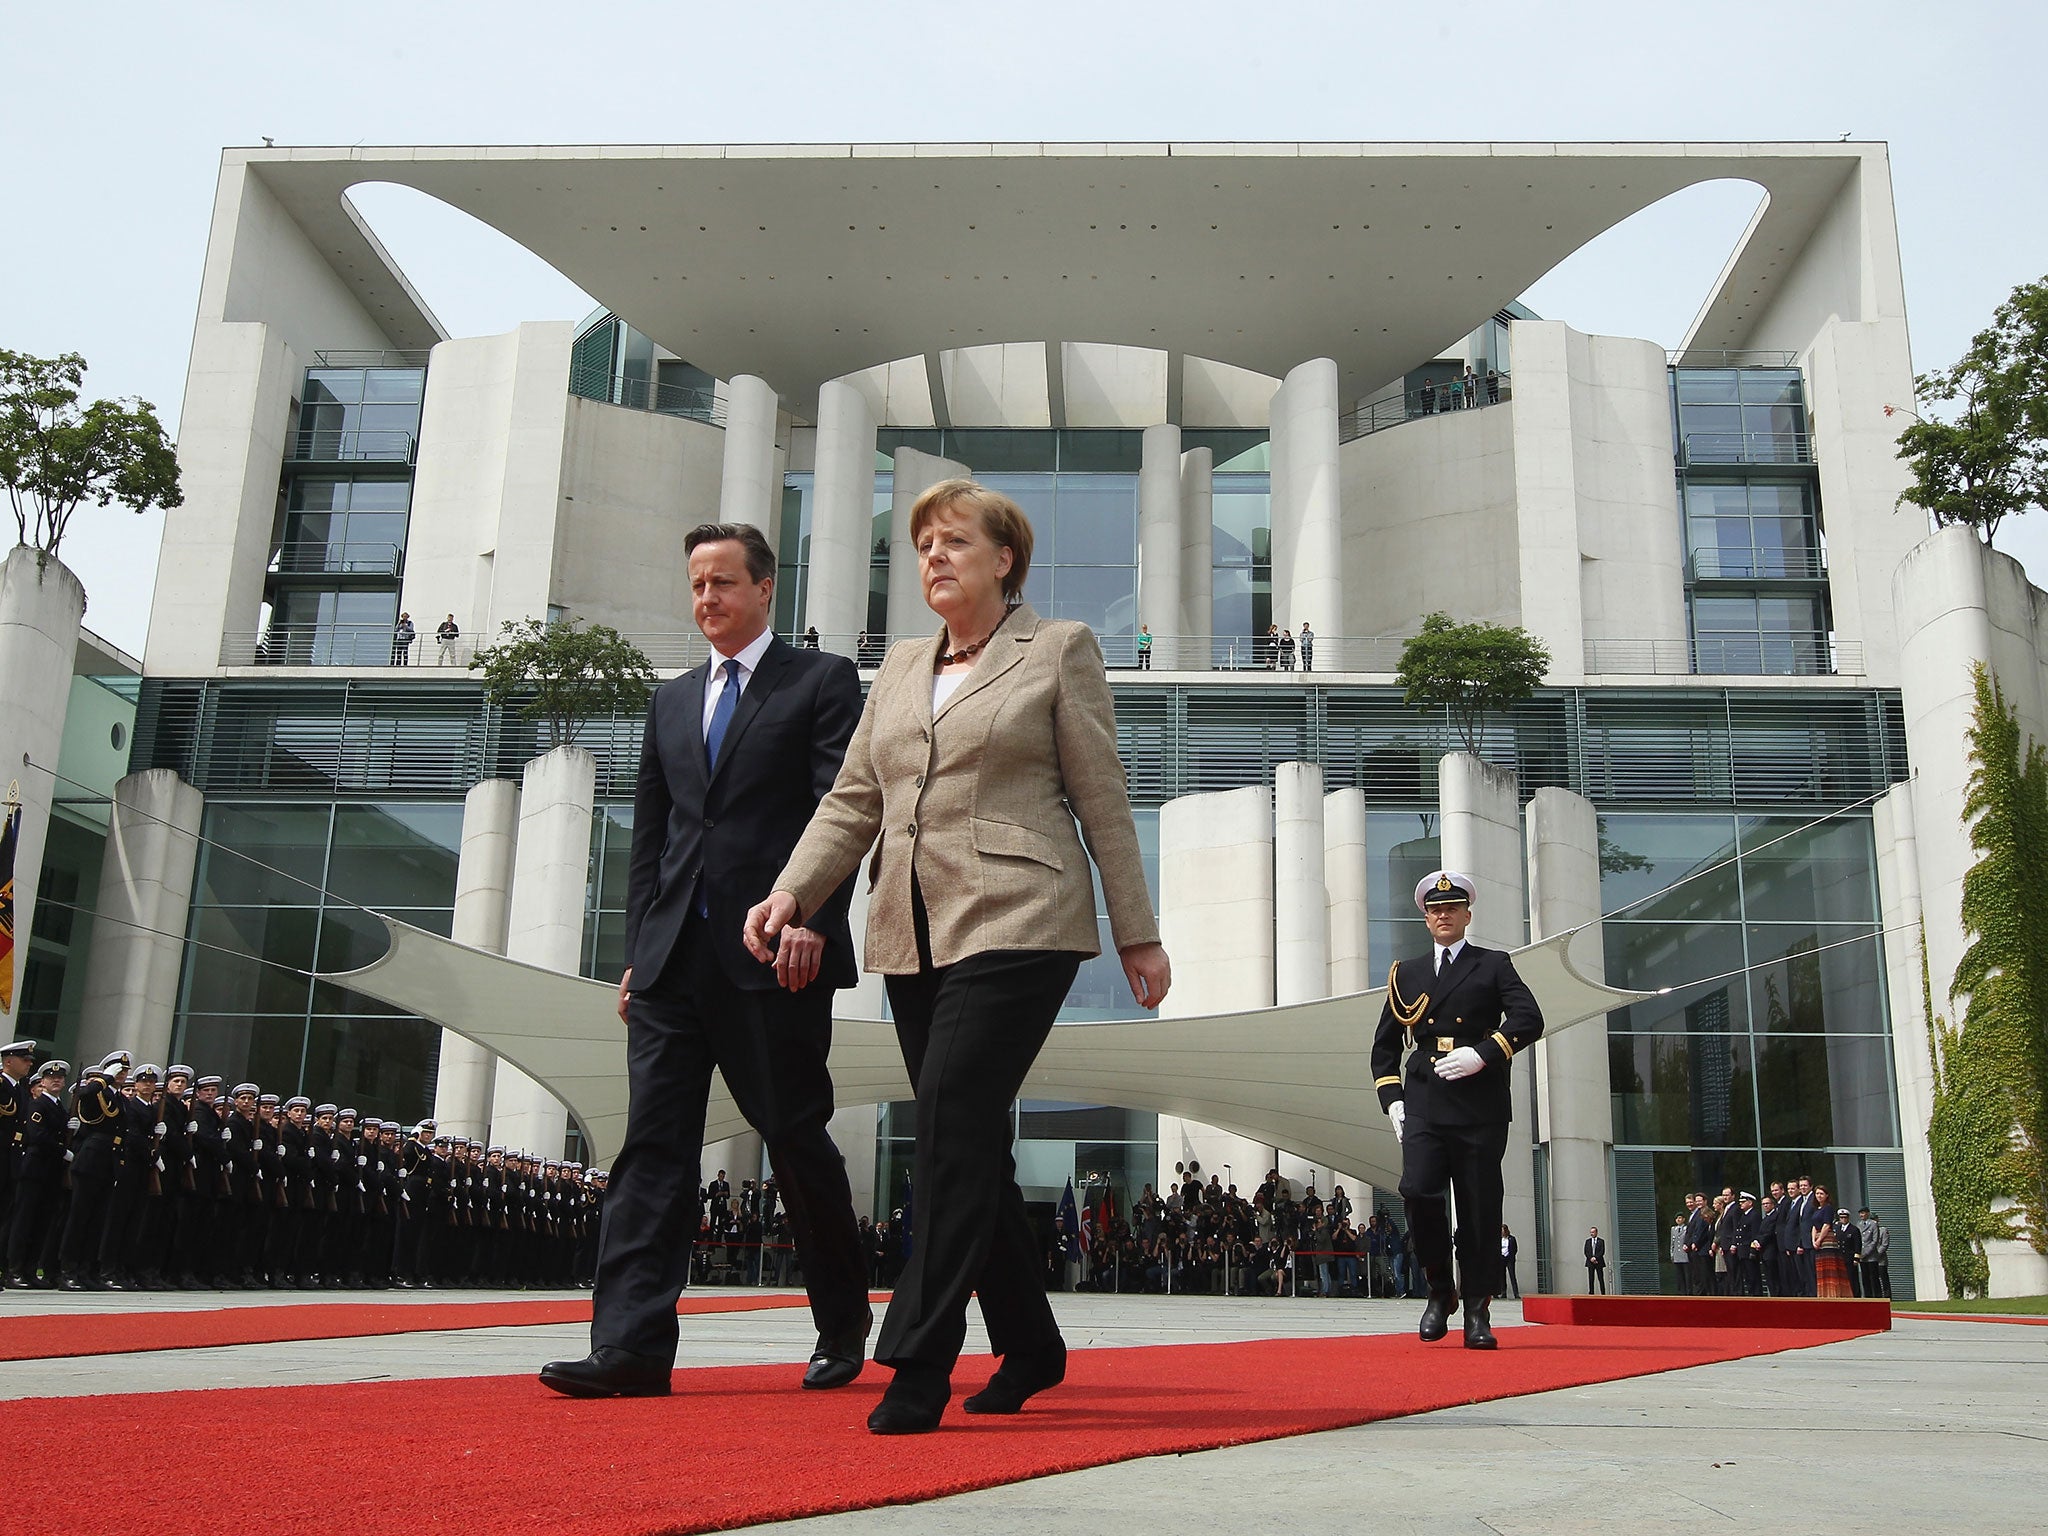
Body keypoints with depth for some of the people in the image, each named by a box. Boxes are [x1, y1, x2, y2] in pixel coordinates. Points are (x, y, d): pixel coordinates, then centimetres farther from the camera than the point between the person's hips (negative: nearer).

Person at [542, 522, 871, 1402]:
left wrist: (812, 919, -18)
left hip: (775, 955, -5)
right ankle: (632, 1347, -3)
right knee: (653, 1143, -3)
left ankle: (842, 1326, 22)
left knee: (795, 1136, 3)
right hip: (675, 957, 5)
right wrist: (639, 952, 10)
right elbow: (650, 836, 18)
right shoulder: (672, 700, 21)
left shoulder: (823, 681, 4)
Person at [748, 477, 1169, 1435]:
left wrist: (1137, 934, 1)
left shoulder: (1059, 649, 5)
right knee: (969, 1147, 8)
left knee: (951, 1132, -16)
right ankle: (1030, 1348, 22)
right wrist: (792, 891, -1)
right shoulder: (900, 669, 20)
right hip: (915, 937, 6)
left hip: (1015, 925, -6)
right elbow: (852, 801, 15)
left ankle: (918, 1367, -11)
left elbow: (1102, 801, 3)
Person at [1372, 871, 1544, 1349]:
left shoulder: (1494, 966, 12)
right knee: (1418, 1192, -17)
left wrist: (1482, 1054, -15)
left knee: (1480, 1211, -1)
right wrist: (1392, 1099, 8)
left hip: (1480, 1109, -1)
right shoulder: (1406, 974, 20)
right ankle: (1439, 1289, 4)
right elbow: (1384, 1046, 22)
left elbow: (1529, 1020, -3)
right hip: (1424, 1108, 2)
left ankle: (1477, 1314, 10)